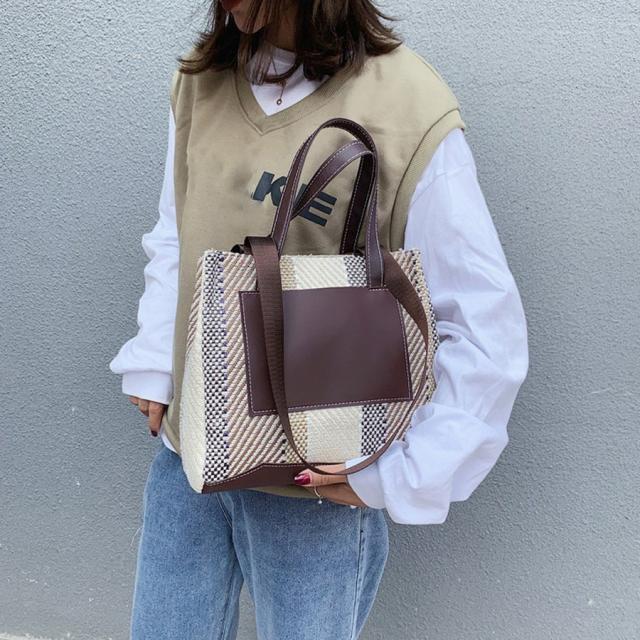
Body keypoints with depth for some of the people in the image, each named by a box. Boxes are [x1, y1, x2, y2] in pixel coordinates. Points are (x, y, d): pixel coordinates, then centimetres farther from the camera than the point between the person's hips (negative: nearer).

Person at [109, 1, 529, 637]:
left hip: (318, 481, -4)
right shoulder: (200, 80, 0)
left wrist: (398, 476, -15)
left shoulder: (409, 111, -18)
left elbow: (487, 330, -15)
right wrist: (152, 368, 1)